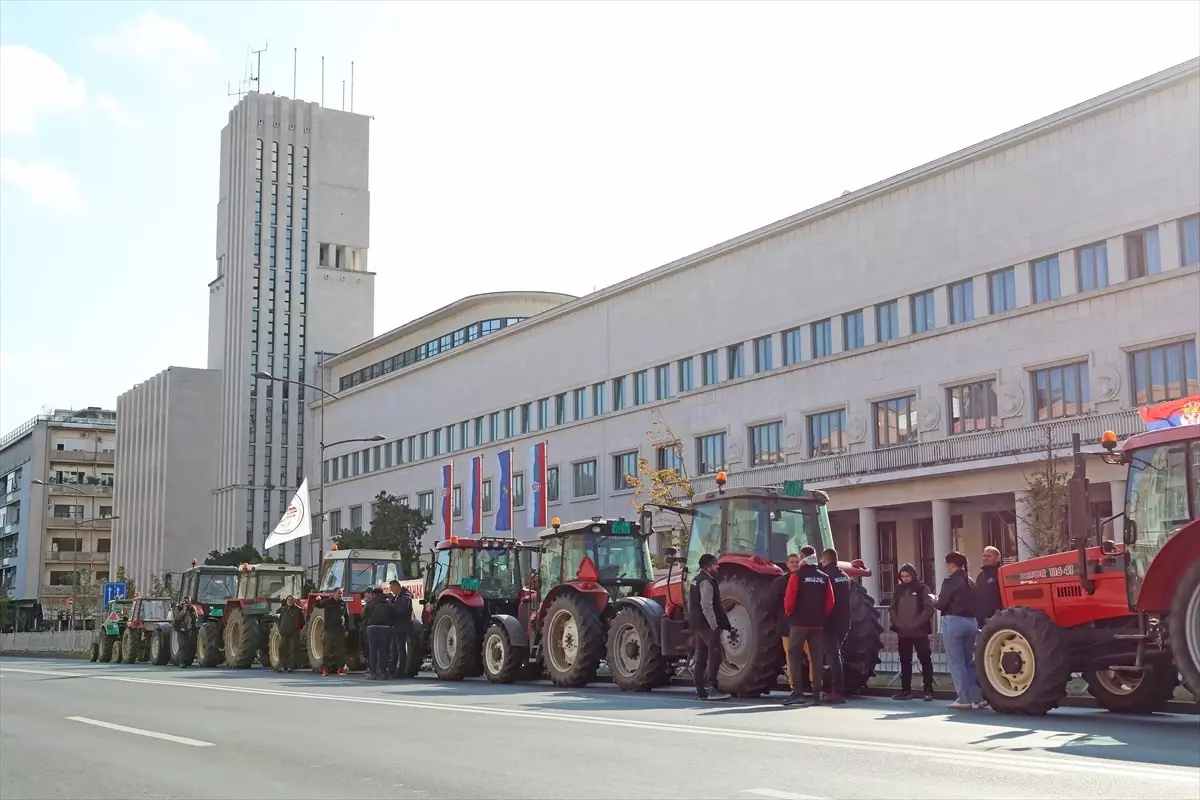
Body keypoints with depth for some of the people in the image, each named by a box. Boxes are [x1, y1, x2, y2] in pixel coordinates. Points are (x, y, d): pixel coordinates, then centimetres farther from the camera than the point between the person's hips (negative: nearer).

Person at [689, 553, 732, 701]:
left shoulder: (696, 580, 16)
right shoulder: (706, 582, -15)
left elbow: (691, 604, 22)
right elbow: (707, 606, -24)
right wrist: (714, 625, -23)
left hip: (697, 624, 10)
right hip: (707, 624, -10)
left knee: (701, 655, 11)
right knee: (714, 654, -9)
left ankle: (700, 690, 13)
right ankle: (711, 688, -14)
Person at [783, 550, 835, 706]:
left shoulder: (797, 575, -6)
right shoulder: (824, 578, 7)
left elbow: (789, 598, -12)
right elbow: (830, 602, 3)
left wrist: (788, 613, 4)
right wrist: (822, 616, 14)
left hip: (799, 622, -4)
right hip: (818, 624, 4)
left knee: (795, 657, 2)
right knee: (816, 658, 9)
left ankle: (797, 693, -6)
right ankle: (817, 693, 10)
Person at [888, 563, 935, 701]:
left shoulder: (922, 589, -2)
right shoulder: (898, 589, 11)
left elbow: (928, 609, -9)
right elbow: (892, 608, 12)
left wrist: (915, 624, -15)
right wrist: (897, 623, -4)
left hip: (919, 632, -4)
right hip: (902, 632, 4)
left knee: (925, 660, -5)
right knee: (905, 662, 8)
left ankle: (928, 690, 0)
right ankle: (906, 690, 13)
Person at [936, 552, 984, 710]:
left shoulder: (951, 581, -10)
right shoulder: (969, 581, 12)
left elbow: (941, 604, -11)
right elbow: (974, 603, 12)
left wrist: (935, 601, 11)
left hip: (954, 622, -7)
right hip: (971, 622, 7)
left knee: (956, 663, 0)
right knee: (968, 661, 15)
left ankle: (965, 699, 0)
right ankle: (977, 698, 13)